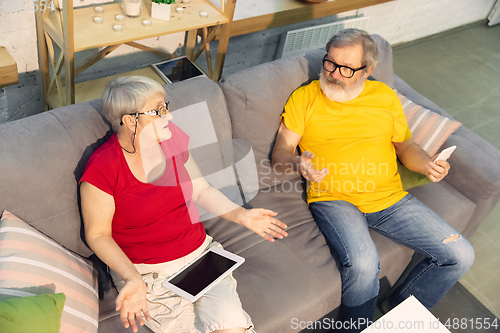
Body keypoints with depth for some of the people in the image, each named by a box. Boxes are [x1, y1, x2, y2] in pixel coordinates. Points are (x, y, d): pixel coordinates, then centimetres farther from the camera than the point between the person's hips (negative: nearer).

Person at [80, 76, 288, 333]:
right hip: (149, 273, -3)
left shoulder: (172, 137, -1)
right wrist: (132, 278, -22)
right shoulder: (101, 169, -17)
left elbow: (200, 190, 10)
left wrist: (242, 215, -1)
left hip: (200, 252, 4)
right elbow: (98, 235, -8)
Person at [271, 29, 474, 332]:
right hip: (333, 200, -4)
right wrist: (299, 164, -22)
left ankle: (399, 308, 19)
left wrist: (427, 164, -3)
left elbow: (405, 145, 19)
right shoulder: (304, 98, 4)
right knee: (363, 263, -33)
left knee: (461, 256, -5)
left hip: (390, 198, 4)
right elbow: (280, 154, 2)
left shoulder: (385, 96, 13)